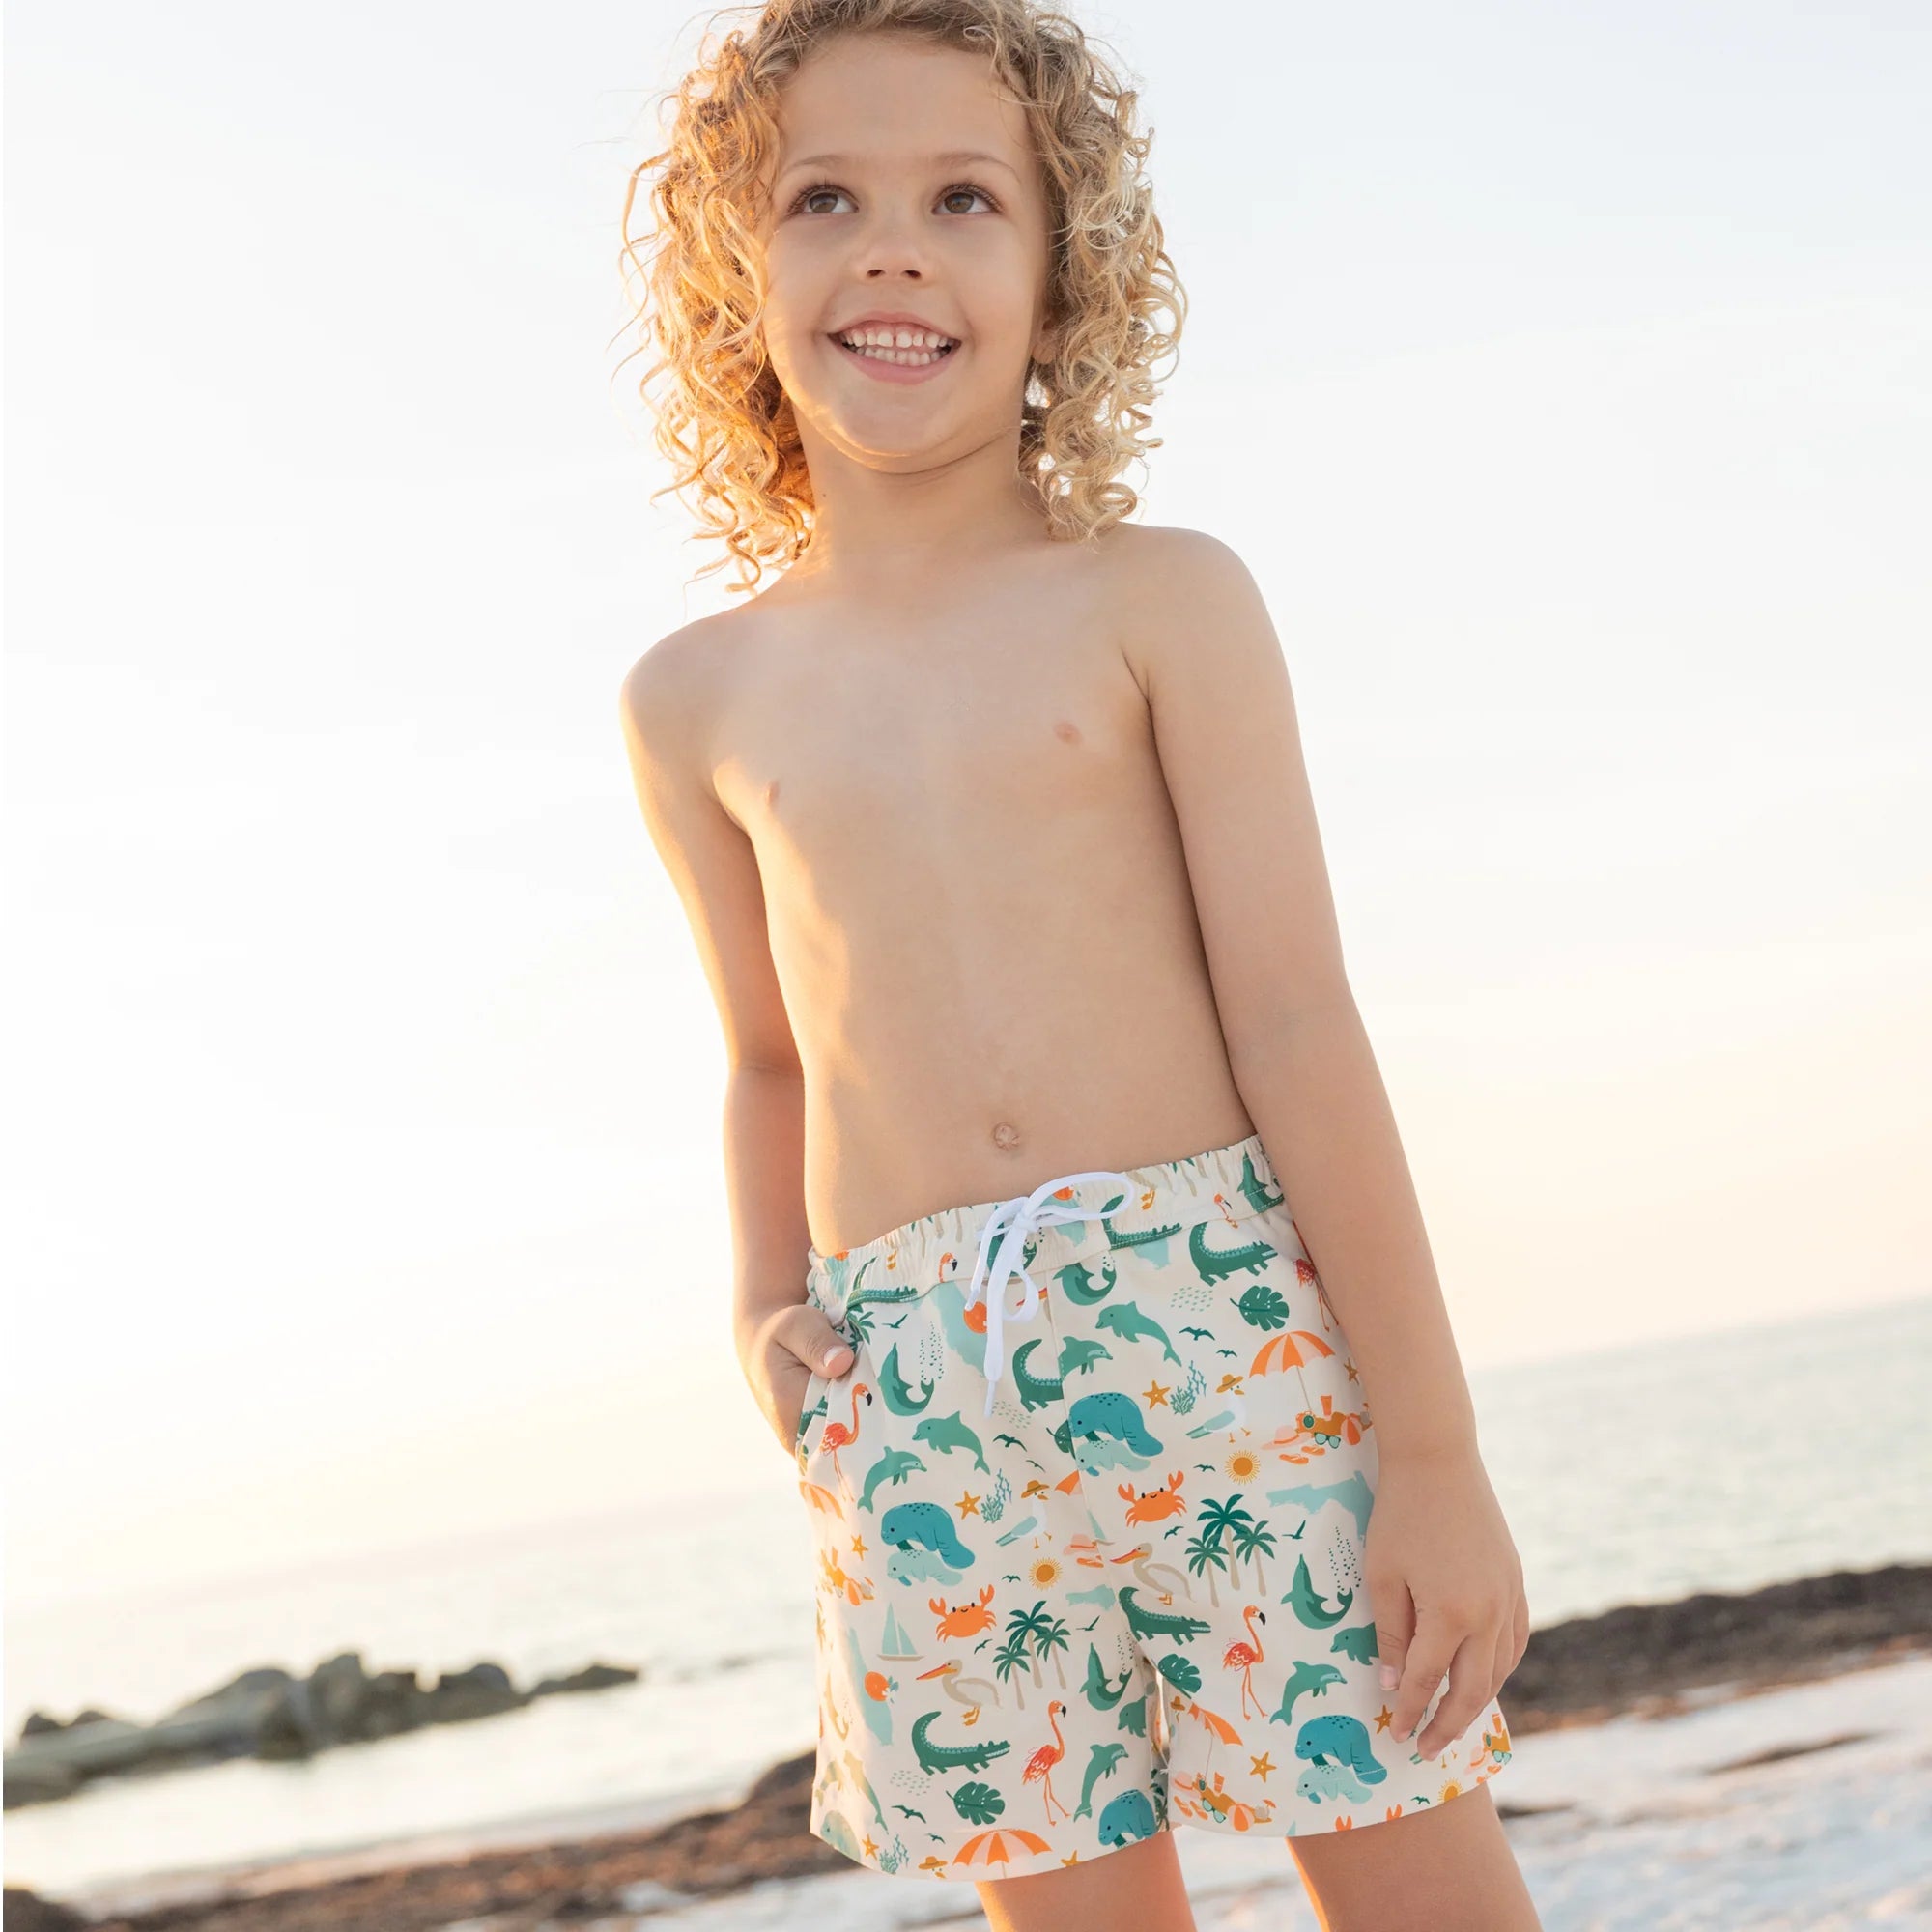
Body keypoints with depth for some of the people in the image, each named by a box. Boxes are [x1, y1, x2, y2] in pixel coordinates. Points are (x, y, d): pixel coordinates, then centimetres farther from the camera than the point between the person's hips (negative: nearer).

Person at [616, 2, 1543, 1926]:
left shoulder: (1161, 599, 2)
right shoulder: (697, 701, 11)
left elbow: (1294, 1021, -4)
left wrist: (1433, 1443, -7)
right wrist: (768, 1313, 4)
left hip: (1234, 1318, -2)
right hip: (914, 1403, 2)